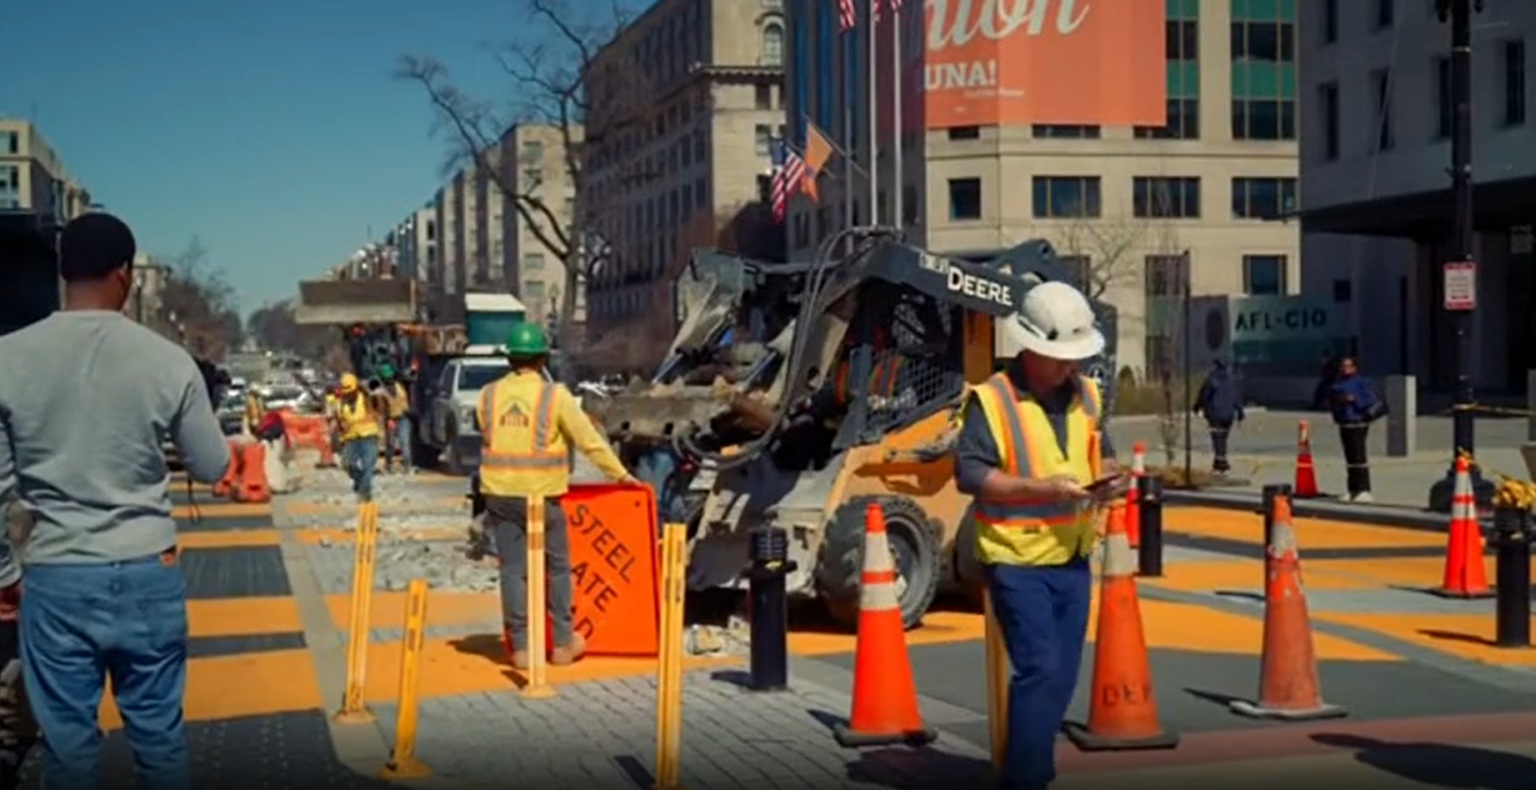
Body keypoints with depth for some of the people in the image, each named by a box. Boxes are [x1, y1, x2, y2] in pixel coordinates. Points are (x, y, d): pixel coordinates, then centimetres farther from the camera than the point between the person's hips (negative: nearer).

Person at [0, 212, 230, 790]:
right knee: (158, 730, 11)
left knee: (67, 740, 9)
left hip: (54, 578, 0)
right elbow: (213, 467, 4)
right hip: (148, 573, 0)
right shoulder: (168, 360, -8)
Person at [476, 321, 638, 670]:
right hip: (541, 496, -3)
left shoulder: (488, 396, 4)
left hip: (500, 493, 3)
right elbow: (589, 441, -3)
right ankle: (562, 643, 17)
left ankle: (520, 647, 8)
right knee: (557, 568, 11)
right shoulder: (554, 396, -6)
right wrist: (620, 474, 8)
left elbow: (488, 439, 9)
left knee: (513, 569, 7)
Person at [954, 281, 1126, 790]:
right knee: (1040, 669, -13)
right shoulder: (991, 400, -12)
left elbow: (1100, 451, 20)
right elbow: (969, 474, -16)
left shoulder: (1084, 394, 9)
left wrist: (1107, 477, -4)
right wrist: (1042, 487, -24)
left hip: (1072, 559, 7)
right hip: (1018, 561, -7)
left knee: (1062, 675, 12)